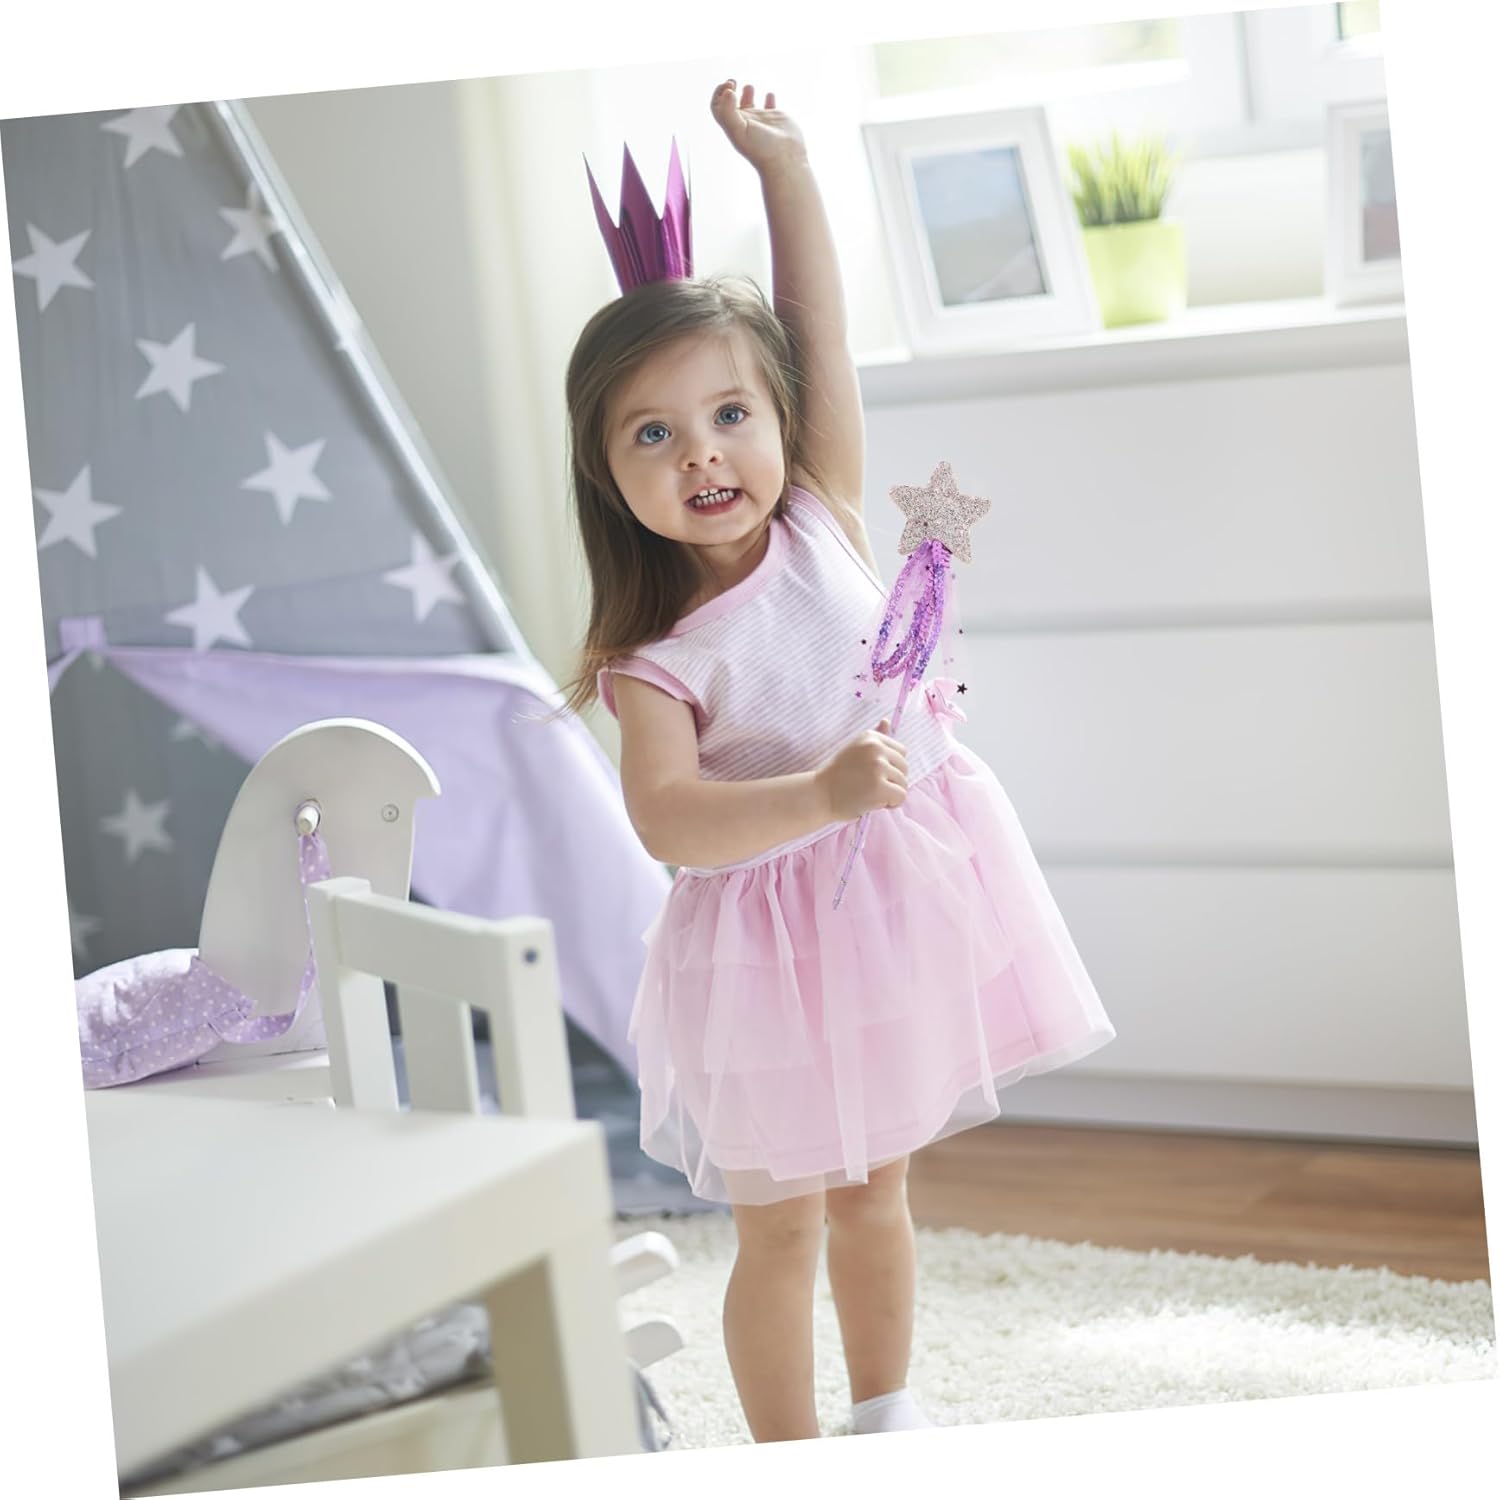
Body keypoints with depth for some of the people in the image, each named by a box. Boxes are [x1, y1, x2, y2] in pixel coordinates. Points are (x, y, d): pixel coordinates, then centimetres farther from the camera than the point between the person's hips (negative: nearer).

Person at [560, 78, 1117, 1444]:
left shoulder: (823, 522, -6)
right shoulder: (654, 657, -17)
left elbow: (823, 336, -7)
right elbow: (666, 820, -30)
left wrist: (783, 164, -10)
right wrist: (821, 794, -41)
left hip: (906, 901, 4)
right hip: (774, 937, -4)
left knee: (876, 1190, 21)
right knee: (782, 1225, 8)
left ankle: (887, 1413, 38)